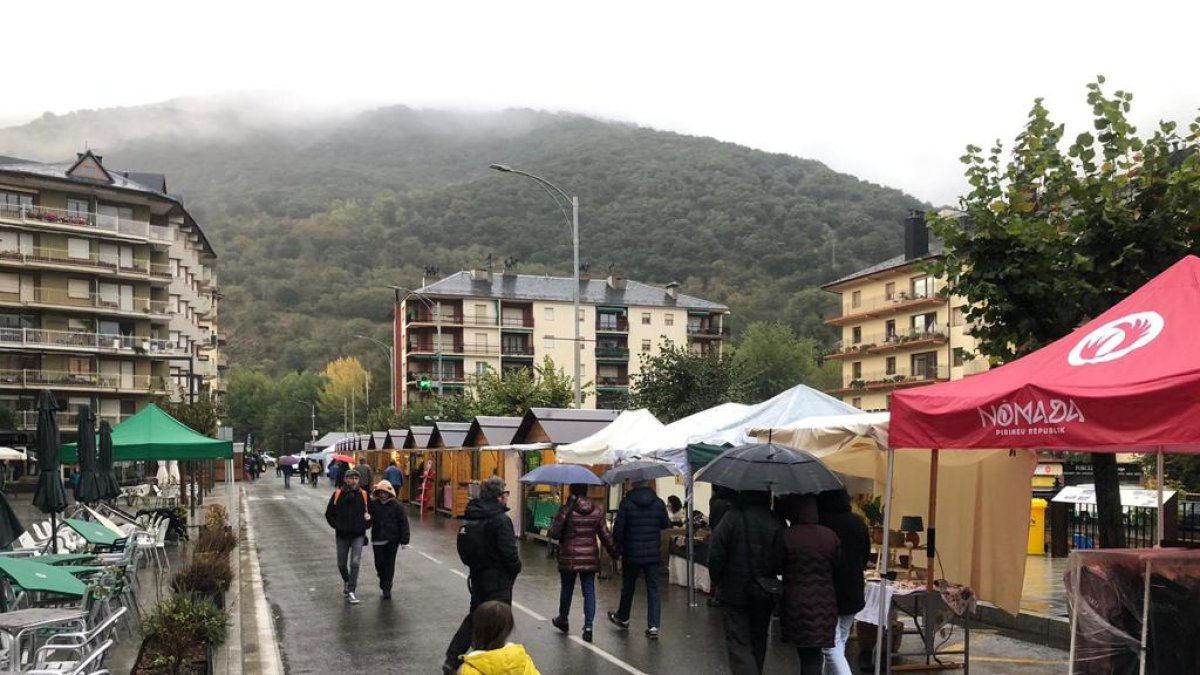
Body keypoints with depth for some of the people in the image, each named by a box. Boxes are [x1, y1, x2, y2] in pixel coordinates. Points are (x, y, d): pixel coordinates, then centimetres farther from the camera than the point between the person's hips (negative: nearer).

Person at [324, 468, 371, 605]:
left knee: (355, 562, -12)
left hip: (358, 535, -1)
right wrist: (336, 525, -4)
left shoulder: (364, 495, -3)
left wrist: (365, 525, -1)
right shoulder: (337, 494, -5)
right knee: (342, 564, 13)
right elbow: (329, 513, 5)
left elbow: (371, 512, 9)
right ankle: (346, 581, 42)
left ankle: (351, 592, -6)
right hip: (342, 535, 1)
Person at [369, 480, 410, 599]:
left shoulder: (397, 506, -5)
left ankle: (387, 588, 8)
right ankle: (384, 583, 33)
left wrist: (404, 540, -5)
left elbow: (403, 523, -3)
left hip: (392, 540, -2)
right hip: (377, 540, 2)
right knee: (379, 563, 7)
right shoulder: (373, 505, -1)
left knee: (389, 563, 1)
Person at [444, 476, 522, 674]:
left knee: (474, 617, 21)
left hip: (477, 576, 8)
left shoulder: (471, 516, 3)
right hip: (498, 580, -8)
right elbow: (509, 552, -23)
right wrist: (516, 567, -3)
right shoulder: (500, 520, -21)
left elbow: (464, 548, 10)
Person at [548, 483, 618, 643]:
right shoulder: (597, 511, -2)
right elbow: (605, 535, 2)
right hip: (590, 558, 2)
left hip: (569, 558, -2)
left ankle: (563, 620, 35)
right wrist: (614, 552, 14)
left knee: (567, 589, 16)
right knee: (589, 591, 5)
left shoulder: (566, 510, -13)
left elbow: (554, 533, -9)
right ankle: (588, 626, -1)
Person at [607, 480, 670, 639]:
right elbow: (666, 525, 8)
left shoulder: (626, 503, -12)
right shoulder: (659, 503, -4)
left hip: (631, 554, -1)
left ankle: (623, 618, 35)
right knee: (653, 590, 4)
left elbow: (618, 529, -11)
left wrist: (617, 548, 2)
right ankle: (653, 626, -4)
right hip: (653, 554, 1)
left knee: (628, 587, 17)